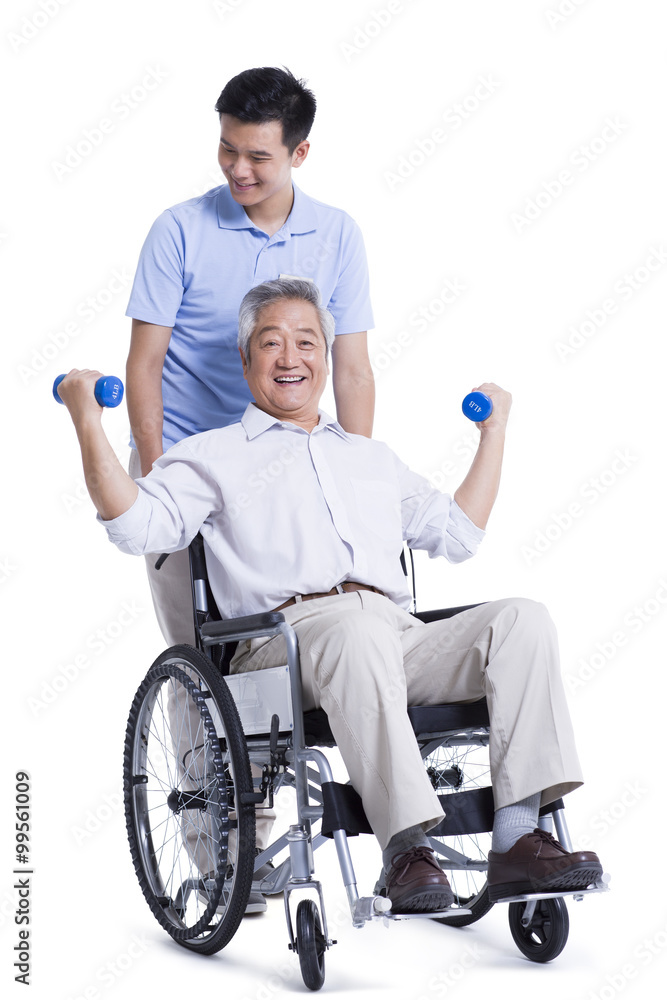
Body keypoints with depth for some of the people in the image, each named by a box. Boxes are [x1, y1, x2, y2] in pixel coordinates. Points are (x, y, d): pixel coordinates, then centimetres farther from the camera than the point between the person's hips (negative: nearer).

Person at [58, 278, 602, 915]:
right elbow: (136, 526, 4)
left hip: (400, 636, 5)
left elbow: (457, 533, 38)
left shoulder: (371, 456, 35)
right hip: (288, 635, -5)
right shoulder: (212, 456, 20)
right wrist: (88, 421, -1)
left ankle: (517, 841, -30)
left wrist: (494, 429, 43)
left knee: (522, 620, -22)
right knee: (359, 631, -40)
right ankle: (405, 850, -40)